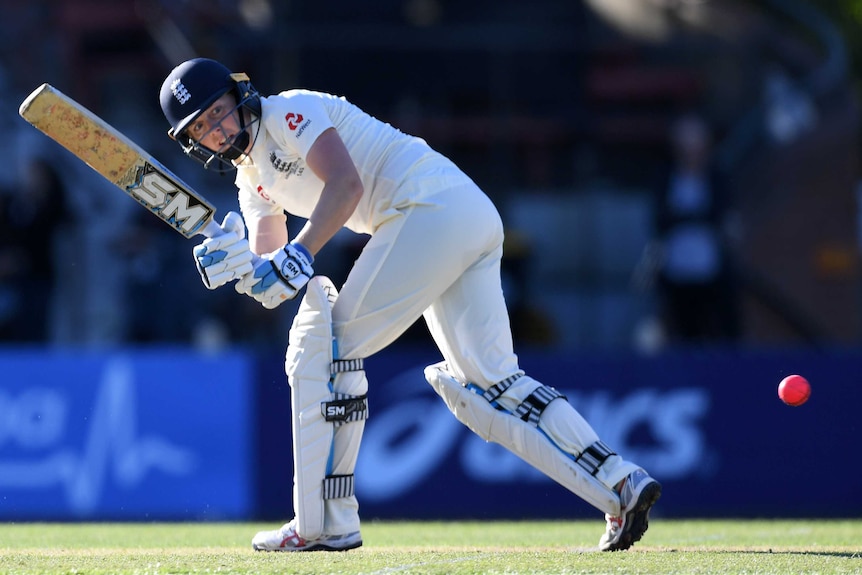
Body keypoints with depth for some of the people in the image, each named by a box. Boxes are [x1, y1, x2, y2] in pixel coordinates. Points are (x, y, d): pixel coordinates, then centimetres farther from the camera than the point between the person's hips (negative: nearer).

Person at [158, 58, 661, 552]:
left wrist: (299, 256, -26)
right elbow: (269, 278, 16)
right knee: (489, 386, 5)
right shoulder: (252, 179, 24)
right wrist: (238, 266, -6)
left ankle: (324, 524, -7)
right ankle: (622, 484, -3)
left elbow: (347, 183, -19)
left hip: (435, 207, -10)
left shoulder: (289, 112, -3)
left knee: (323, 343, -7)